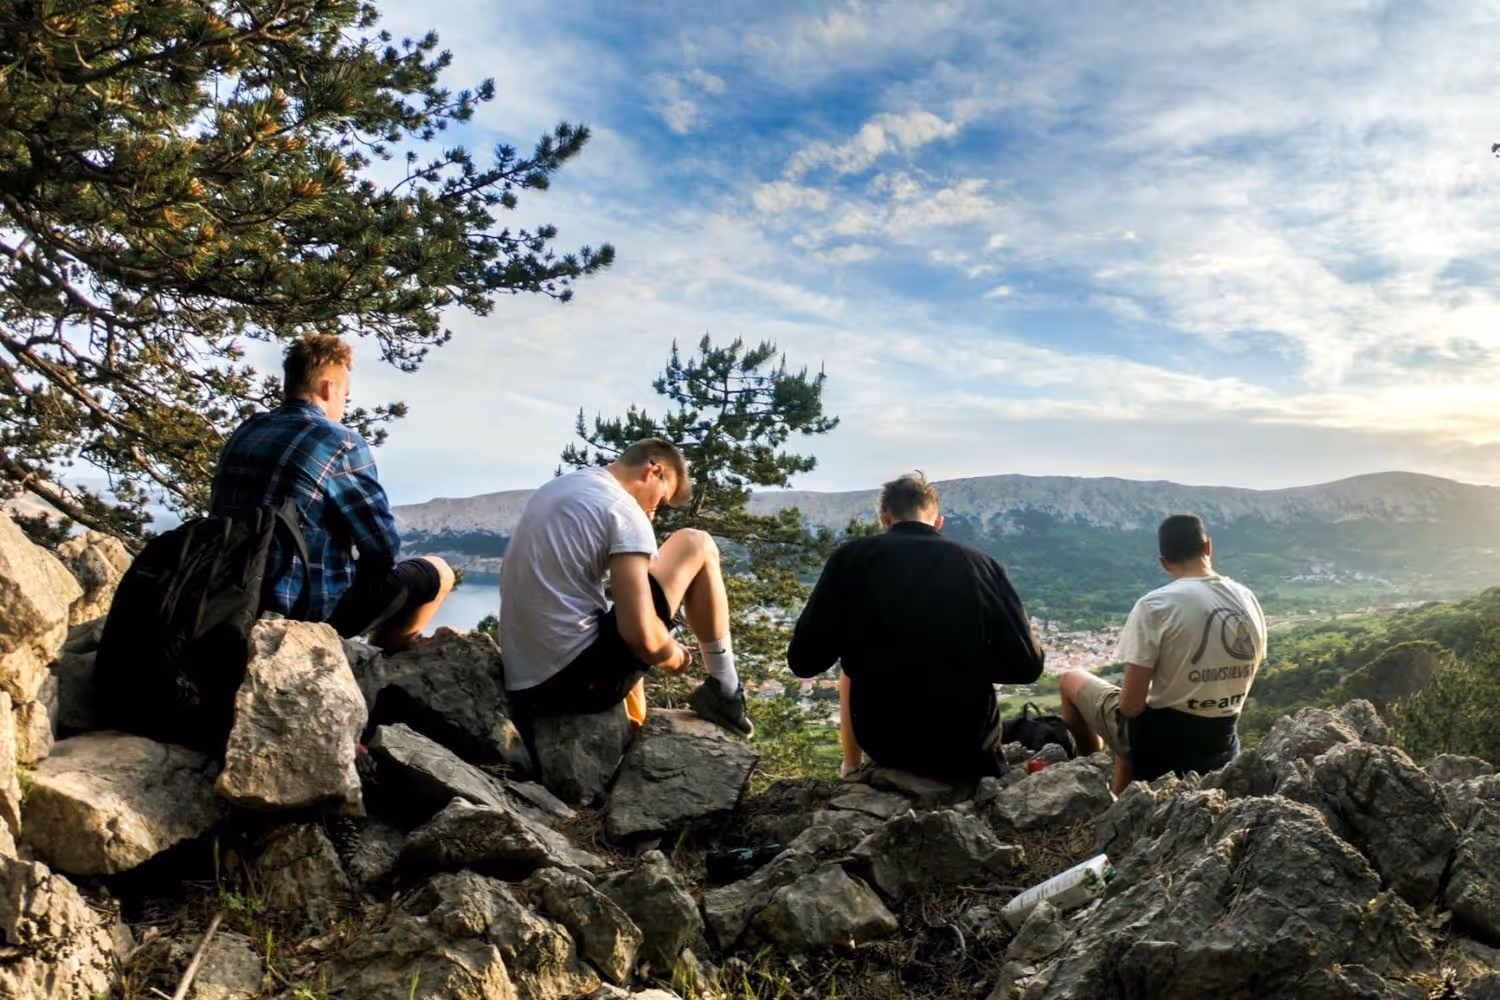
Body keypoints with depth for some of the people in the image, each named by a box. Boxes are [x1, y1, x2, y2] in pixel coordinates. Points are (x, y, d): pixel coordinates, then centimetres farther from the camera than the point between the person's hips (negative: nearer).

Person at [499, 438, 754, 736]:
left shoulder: (551, 491, 16)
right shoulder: (622, 508, -10)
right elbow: (639, 633, -20)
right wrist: (673, 656, 3)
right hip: (581, 678, -8)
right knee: (696, 545, 4)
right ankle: (725, 692, 12)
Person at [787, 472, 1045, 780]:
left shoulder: (851, 556, -6)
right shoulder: (981, 564, -5)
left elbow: (803, 661, -5)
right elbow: (1027, 666, -3)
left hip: (882, 740, 0)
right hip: (969, 747, 0)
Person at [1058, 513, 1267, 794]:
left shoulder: (1154, 605, -18)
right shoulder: (1248, 600, 0)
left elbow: (1131, 706, -17)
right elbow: (1241, 681, 12)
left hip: (1158, 744, -6)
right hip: (1221, 750, 6)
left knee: (1072, 680, 17)